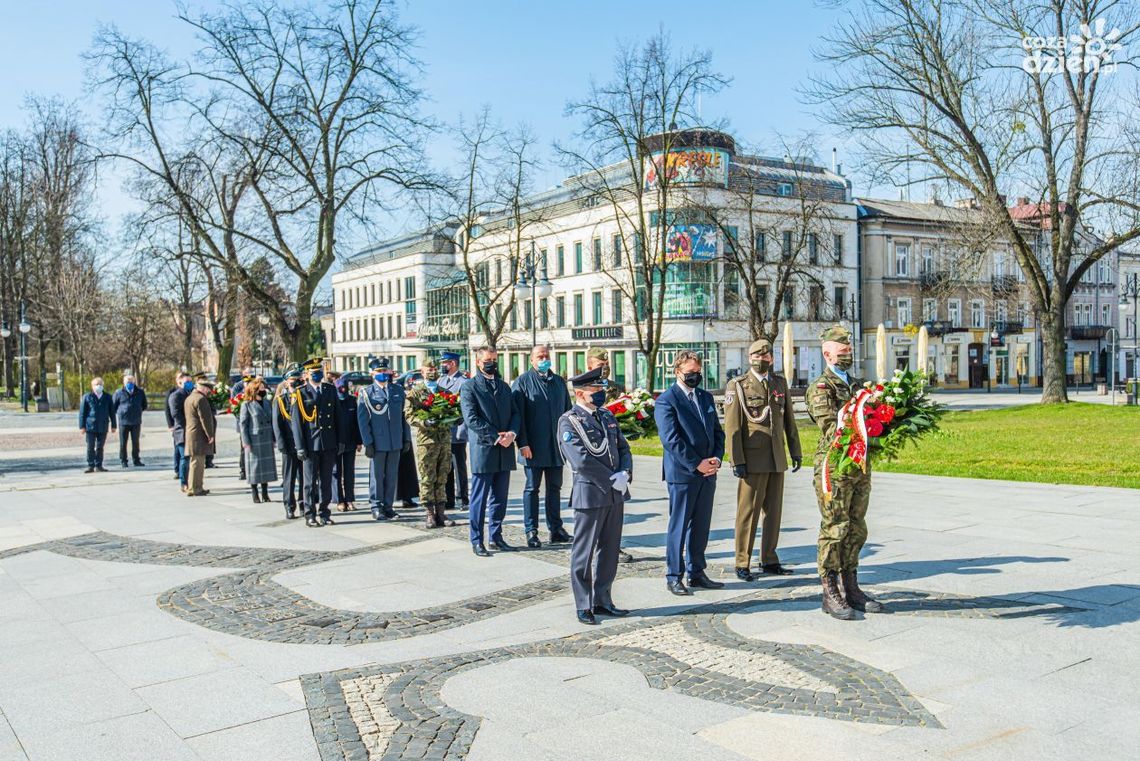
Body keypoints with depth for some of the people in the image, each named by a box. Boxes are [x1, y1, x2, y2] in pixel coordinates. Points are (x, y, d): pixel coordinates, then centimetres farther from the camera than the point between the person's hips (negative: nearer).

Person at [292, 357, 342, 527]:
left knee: (326, 481, 9)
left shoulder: (330, 390, 9)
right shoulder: (300, 393, -3)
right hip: (311, 445, -3)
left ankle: (324, 513, 18)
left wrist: (340, 441, 8)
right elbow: (296, 422, -4)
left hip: (329, 444, 4)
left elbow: (337, 417, 12)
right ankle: (310, 515, 10)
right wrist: (300, 447, -9)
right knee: (311, 482, 3)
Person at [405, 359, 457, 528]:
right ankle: (429, 514, 1)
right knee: (427, 479, -4)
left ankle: (440, 513, 11)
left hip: (445, 439, 4)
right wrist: (425, 422, -19)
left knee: (442, 479, 6)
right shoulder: (415, 392, 4)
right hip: (426, 440, -4)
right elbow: (409, 415, -4)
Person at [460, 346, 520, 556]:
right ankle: (477, 541, 8)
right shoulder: (469, 388, -3)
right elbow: (472, 419, -12)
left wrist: (512, 433, -7)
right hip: (483, 450, -6)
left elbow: (515, 414, 13)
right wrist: (496, 437, -15)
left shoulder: (504, 387, 17)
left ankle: (496, 536, 22)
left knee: (500, 497, 11)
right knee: (480, 498, 0)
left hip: (505, 452, 6)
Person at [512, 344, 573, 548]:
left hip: (556, 447, 5)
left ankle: (556, 529, 17)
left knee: (554, 488, 10)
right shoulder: (522, 382, -2)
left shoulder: (559, 381, 13)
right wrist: (523, 443, -13)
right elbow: (518, 415, -7)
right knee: (532, 489, 3)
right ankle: (531, 531, 9)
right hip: (533, 447, -4)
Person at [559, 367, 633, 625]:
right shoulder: (569, 421, -10)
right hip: (590, 495, -7)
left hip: (615, 494, 7)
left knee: (609, 550, 13)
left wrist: (625, 474, -6)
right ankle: (584, 606, 13)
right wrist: (613, 480, -15)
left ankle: (602, 601, 24)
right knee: (584, 553, 3)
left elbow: (623, 448, 13)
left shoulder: (607, 416, 13)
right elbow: (581, 461, -18)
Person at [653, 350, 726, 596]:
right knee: (679, 526, 1)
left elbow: (718, 432, 16)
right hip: (682, 474, -6)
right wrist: (696, 464, -16)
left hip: (707, 473, 7)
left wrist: (717, 458, -1)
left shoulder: (706, 397, 15)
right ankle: (674, 576, 10)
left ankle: (697, 573, 21)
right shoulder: (666, 401, -8)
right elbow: (670, 439, -15)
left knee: (701, 525, 11)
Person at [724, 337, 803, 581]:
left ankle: (769, 560, 21)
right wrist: (737, 460, -12)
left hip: (777, 459, 5)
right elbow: (732, 426, -7)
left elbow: (789, 421, 16)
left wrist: (795, 451, 11)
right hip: (753, 459, -5)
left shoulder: (780, 383, 12)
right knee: (748, 511, -2)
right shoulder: (737, 386, -3)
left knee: (773, 510, 10)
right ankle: (742, 564, 6)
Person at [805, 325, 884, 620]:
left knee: (856, 530, 12)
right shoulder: (820, 388, -7)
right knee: (834, 530, -3)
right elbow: (831, 427, -20)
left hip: (861, 468, 7)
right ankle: (830, 595, 5)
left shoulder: (857, 385, 17)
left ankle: (851, 588, 22)